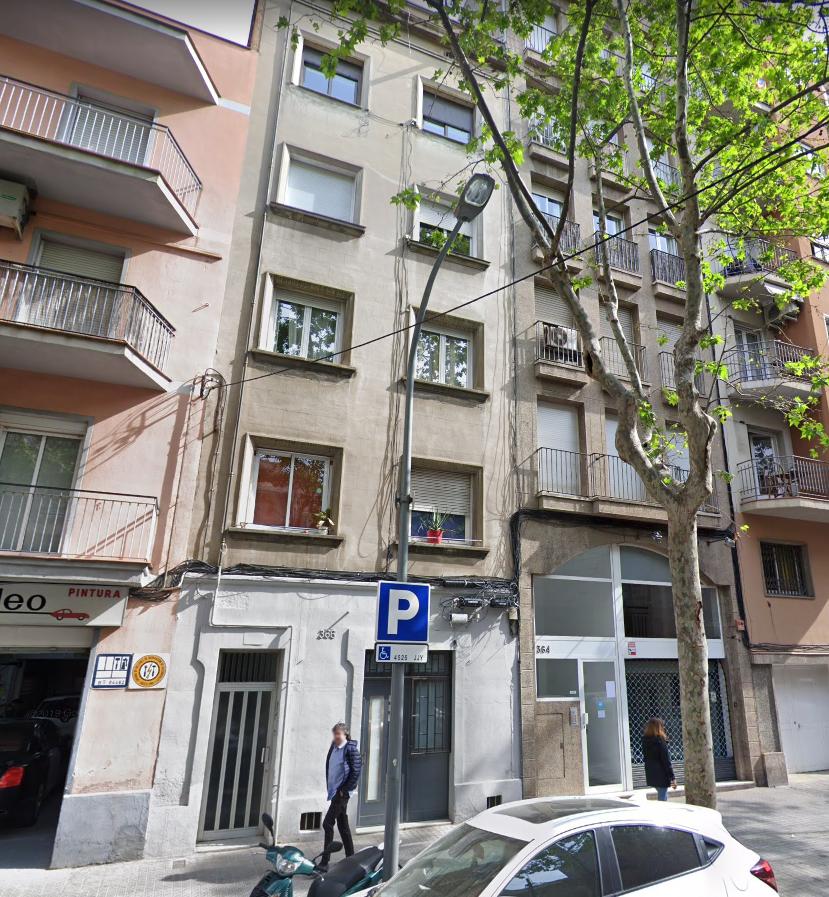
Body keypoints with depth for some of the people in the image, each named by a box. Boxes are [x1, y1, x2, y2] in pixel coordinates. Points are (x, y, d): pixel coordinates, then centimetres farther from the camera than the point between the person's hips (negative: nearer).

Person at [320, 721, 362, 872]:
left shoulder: (350, 748, -14)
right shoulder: (333, 747, 8)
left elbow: (356, 771, -14)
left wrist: (345, 790, -13)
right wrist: (329, 786, 11)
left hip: (342, 791, -8)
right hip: (334, 790, 8)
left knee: (327, 823, -9)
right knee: (343, 825, 15)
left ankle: (324, 862, -2)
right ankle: (350, 858, 25)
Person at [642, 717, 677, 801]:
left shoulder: (645, 741, 3)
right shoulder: (660, 741, -17)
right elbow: (666, 760, -16)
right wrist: (672, 777, -11)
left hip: (650, 775, 7)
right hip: (661, 775, -7)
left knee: (662, 796, 23)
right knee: (662, 798, 2)